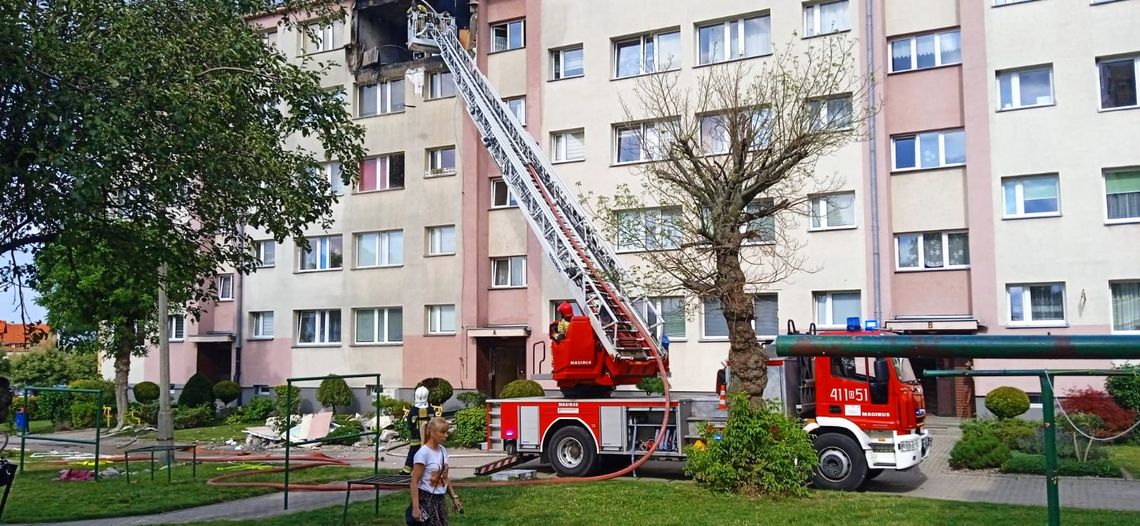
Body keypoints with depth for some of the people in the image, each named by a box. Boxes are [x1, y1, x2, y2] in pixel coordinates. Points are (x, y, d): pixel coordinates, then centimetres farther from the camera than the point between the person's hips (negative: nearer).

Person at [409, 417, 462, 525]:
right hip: (426, 499, -7)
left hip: (440, 499, 7)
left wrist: (454, 497, 14)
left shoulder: (443, 450, 5)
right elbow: (414, 482, -16)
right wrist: (416, 507, -20)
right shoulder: (423, 453, -17)